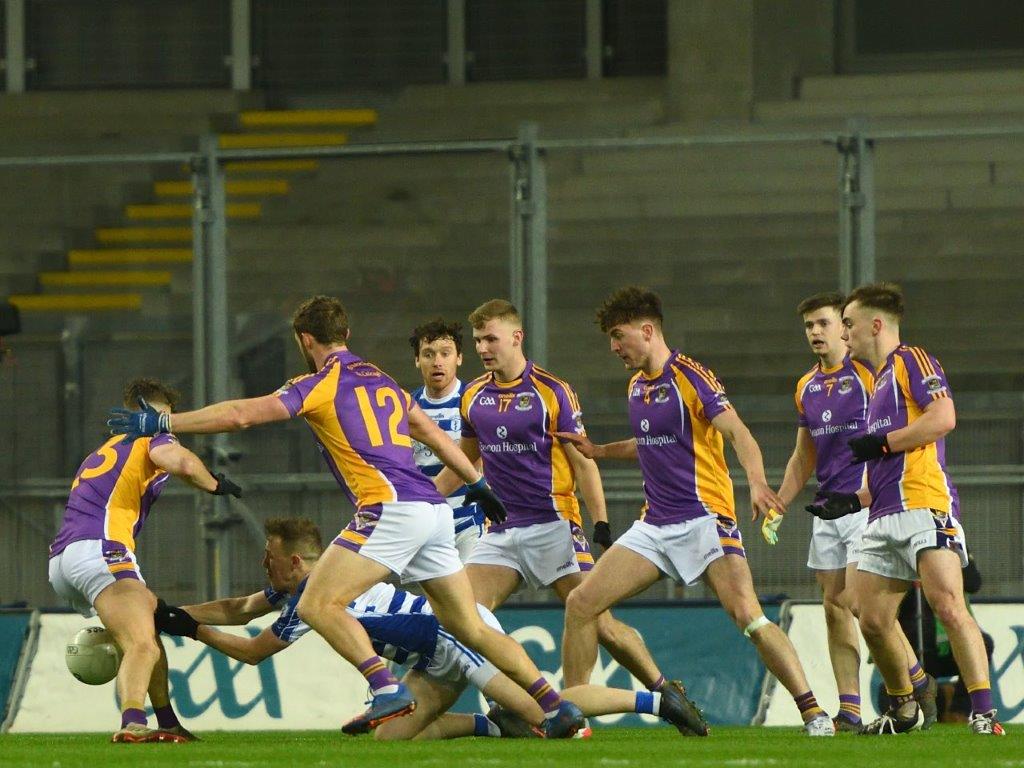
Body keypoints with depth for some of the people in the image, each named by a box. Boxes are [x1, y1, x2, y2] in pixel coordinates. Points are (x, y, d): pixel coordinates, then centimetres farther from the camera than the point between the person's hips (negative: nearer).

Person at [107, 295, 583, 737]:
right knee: (471, 629, 12)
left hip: (391, 509, -8)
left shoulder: (323, 383, 1)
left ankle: (388, 691, -22)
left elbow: (241, 415, -7)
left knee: (318, 605, -9)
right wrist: (478, 485, 44)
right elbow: (433, 434, 33)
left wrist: (160, 423, -3)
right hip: (433, 510, 8)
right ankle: (557, 706, 6)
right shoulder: (381, 381, 24)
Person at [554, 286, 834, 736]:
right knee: (580, 604, -1)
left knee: (749, 616, -22)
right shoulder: (637, 386, 15)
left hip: (704, 518, -8)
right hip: (654, 525, 8)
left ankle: (814, 712, -19)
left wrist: (757, 483, -37)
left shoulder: (690, 377, -10)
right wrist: (598, 451, 24)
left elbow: (738, 433, -20)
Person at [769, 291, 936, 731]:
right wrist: (776, 507, 17)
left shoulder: (868, 373, -6)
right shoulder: (806, 387, 15)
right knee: (834, 609, 2)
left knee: (857, 599, -15)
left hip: (866, 504, -7)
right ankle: (849, 711, 2)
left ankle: (920, 683, 1)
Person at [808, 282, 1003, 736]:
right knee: (873, 621, 4)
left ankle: (984, 713, -24)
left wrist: (880, 443, -10)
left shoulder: (912, 361, 1)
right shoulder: (879, 382, 29)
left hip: (925, 507, -10)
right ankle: (903, 709, 20)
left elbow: (943, 418, -16)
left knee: (949, 607, -20)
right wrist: (851, 502, 21)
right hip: (884, 515, 10)